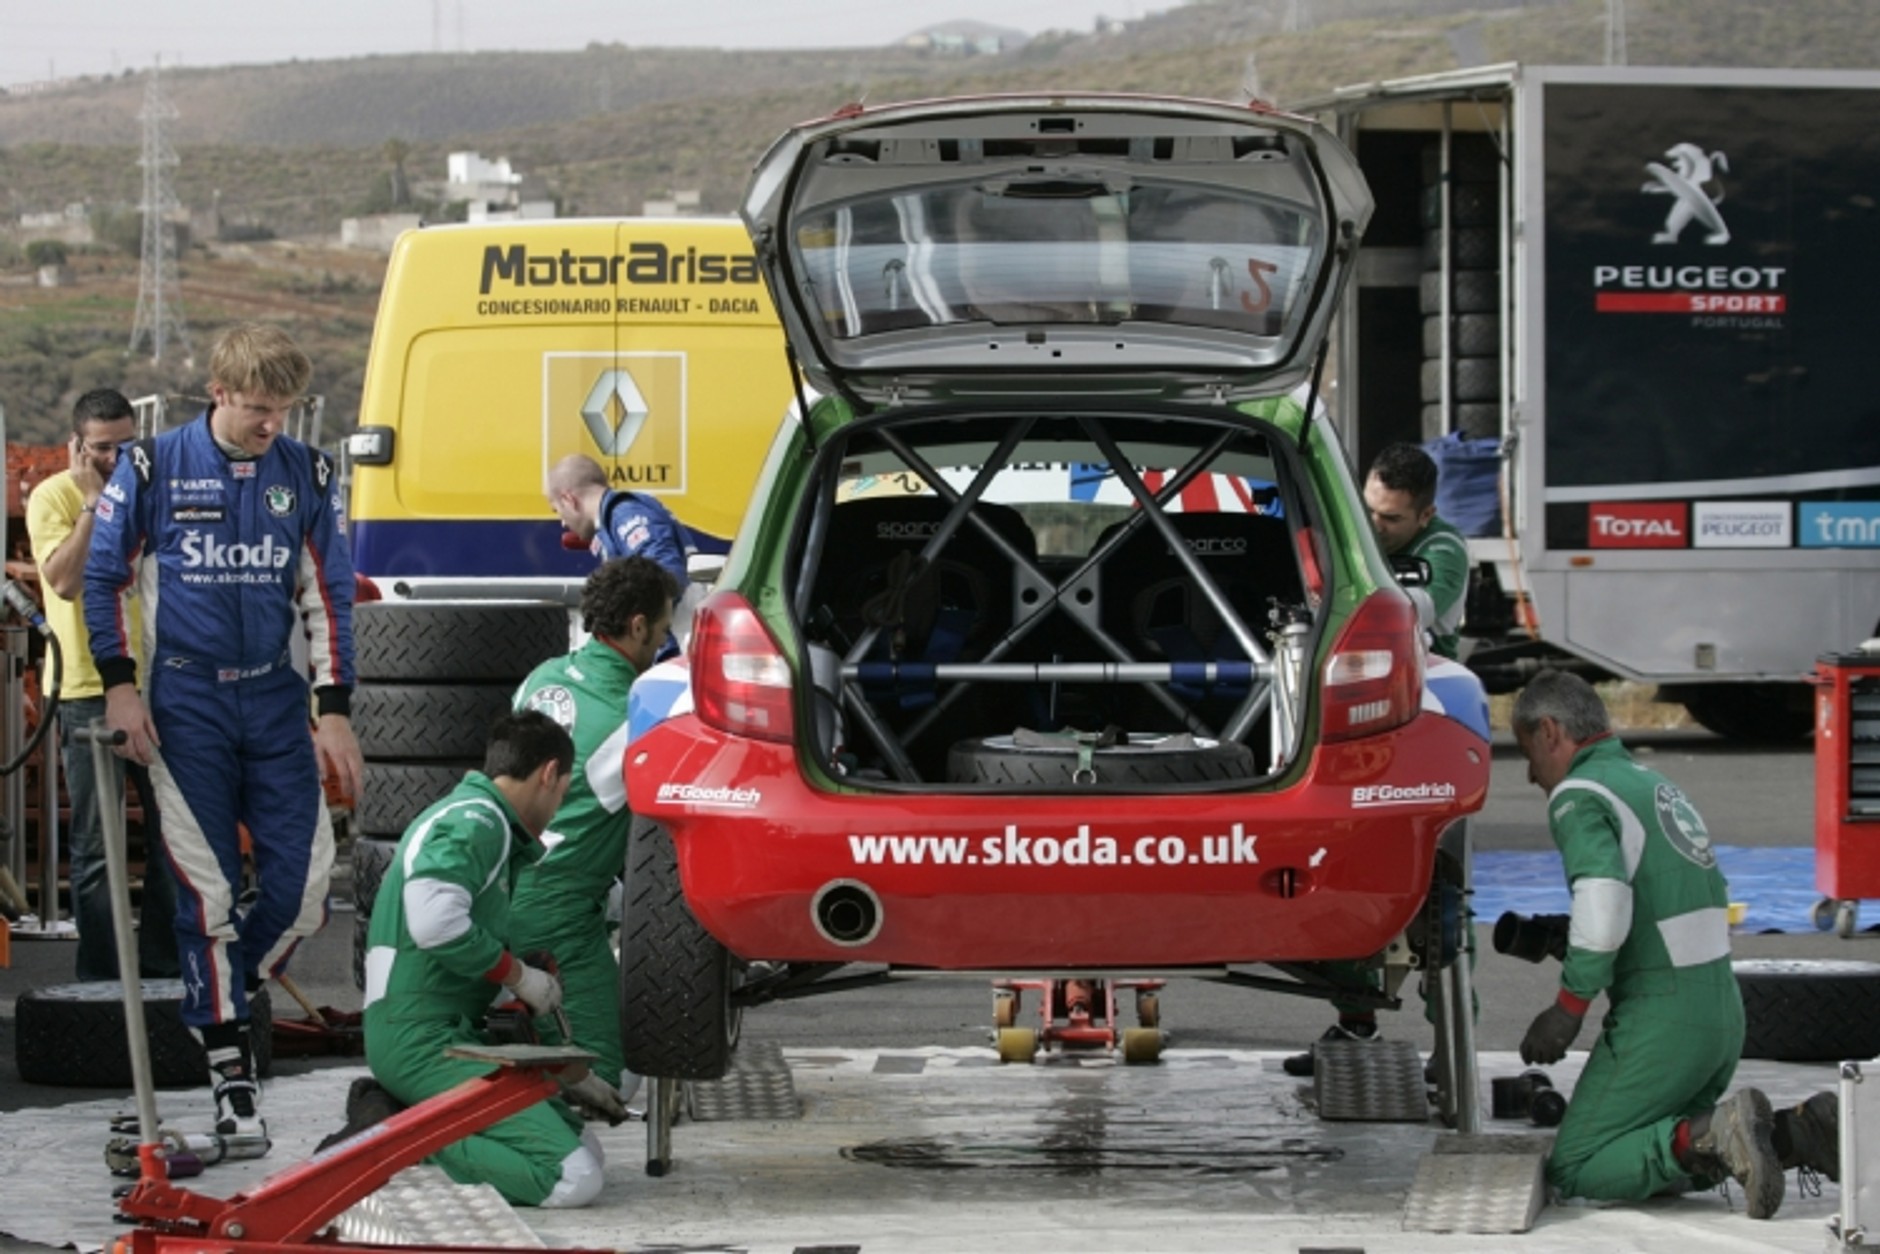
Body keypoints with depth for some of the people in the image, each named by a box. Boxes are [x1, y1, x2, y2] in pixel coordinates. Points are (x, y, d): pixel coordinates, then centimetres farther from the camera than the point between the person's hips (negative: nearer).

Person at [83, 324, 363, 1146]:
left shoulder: (305, 475, 4)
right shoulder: (153, 469, -3)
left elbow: (327, 595, 8)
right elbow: (104, 577, 4)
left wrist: (333, 710, 3)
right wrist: (119, 684, -4)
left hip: (275, 698, 3)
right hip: (186, 701, -3)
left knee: (302, 880, -5)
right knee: (207, 886, -4)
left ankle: (225, 999, 20)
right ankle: (230, 1074, 0)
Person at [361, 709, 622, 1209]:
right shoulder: (475, 821, -8)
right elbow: (433, 919, -26)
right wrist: (518, 975, -11)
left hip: (456, 1033, 11)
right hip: (422, 1038, -11)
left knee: (585, 1146, 5)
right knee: (573, 1178, -21)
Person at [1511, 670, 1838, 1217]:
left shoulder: (1578, 796, -8)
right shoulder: (1654, 783, 21)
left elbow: (1604, 909, -23)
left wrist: (1568, 1007, -12)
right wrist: (1554, 937, 23)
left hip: (1660, 1018, -9)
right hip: (1723, 1009, 9)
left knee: (1573, 1171, -3)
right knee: (1669, 1164, 21)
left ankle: (1714, 1135, -22)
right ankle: (1798, 1132, 1)